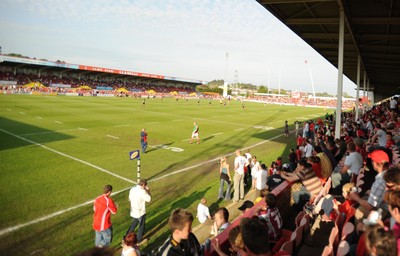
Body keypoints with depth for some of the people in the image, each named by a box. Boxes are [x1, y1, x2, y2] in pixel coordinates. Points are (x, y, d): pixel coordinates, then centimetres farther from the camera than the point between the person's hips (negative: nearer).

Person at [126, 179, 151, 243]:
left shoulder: (132, 189, 0)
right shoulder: (142, 191, -24)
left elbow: (130, 199, 11)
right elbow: (148, 199, -14)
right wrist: (148, 191, -4)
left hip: (133, 211, 7)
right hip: (140, 212, -7)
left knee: (134, 224, 26)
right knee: (141, 226, 14)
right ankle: (139, 239, 26)